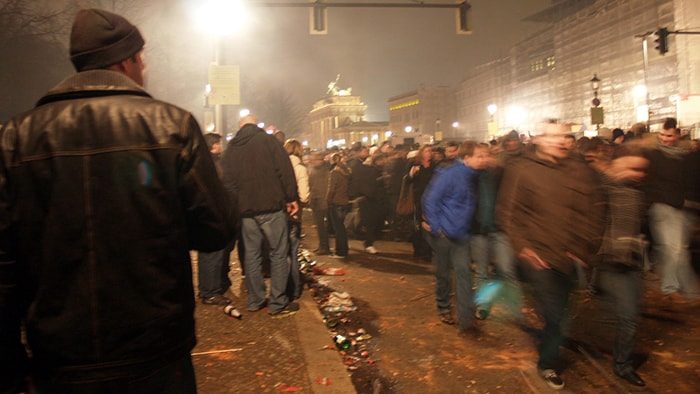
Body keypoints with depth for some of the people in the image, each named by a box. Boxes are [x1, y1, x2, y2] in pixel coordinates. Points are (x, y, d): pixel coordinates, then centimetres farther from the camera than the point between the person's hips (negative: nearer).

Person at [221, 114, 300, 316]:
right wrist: (292, 198, -5)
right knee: (279, 253, 1)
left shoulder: (231, 148, 12)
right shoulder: (267, 140, 0)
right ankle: (278, 303, 3)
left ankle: (255, 300, 19)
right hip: (271, 206, -4)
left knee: (252, 254, 12)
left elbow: (227, 181, 9)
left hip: (245, 209, 5)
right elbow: (285, 170, -8)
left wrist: (235, 205, 13)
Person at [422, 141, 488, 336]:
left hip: (460, 234, 6)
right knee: (442, 273, 10)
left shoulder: (472, 177, 6)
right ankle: (444, 309, 32)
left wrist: (465, 228, 8)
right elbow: (430, 199, -18)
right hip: (443, 233, -6)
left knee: (463, 272, -3)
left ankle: (466, 320, -3)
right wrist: (435, 227, -17)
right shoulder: (448, 175, -17)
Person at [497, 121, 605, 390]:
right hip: (539, 256, -5)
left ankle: (547, 357, 41)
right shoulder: (522, 171, -7)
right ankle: (548, 363, 21)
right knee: (553, 313, -4)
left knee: (557, 310, 17)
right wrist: (522, 247, -12)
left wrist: (587, 247, 0)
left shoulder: (580, 172, 5)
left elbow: (594, 211, 8)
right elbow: (506, 214, -7)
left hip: (569, 257, 5)